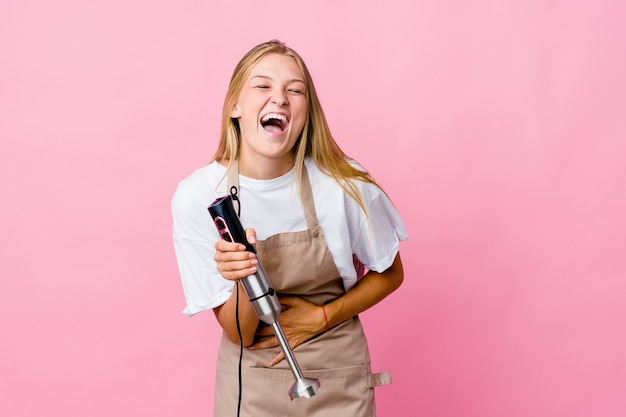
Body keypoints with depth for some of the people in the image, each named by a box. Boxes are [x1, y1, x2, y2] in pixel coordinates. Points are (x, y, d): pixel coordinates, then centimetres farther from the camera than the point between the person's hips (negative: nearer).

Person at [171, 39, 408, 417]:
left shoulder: (345, 185, -17)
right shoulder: (196, 197, -16)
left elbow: (390, 274, 0)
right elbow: (239, 333, -13)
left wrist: (320, 318, -12)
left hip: (338, 380, 0)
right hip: (250, 383, 0)